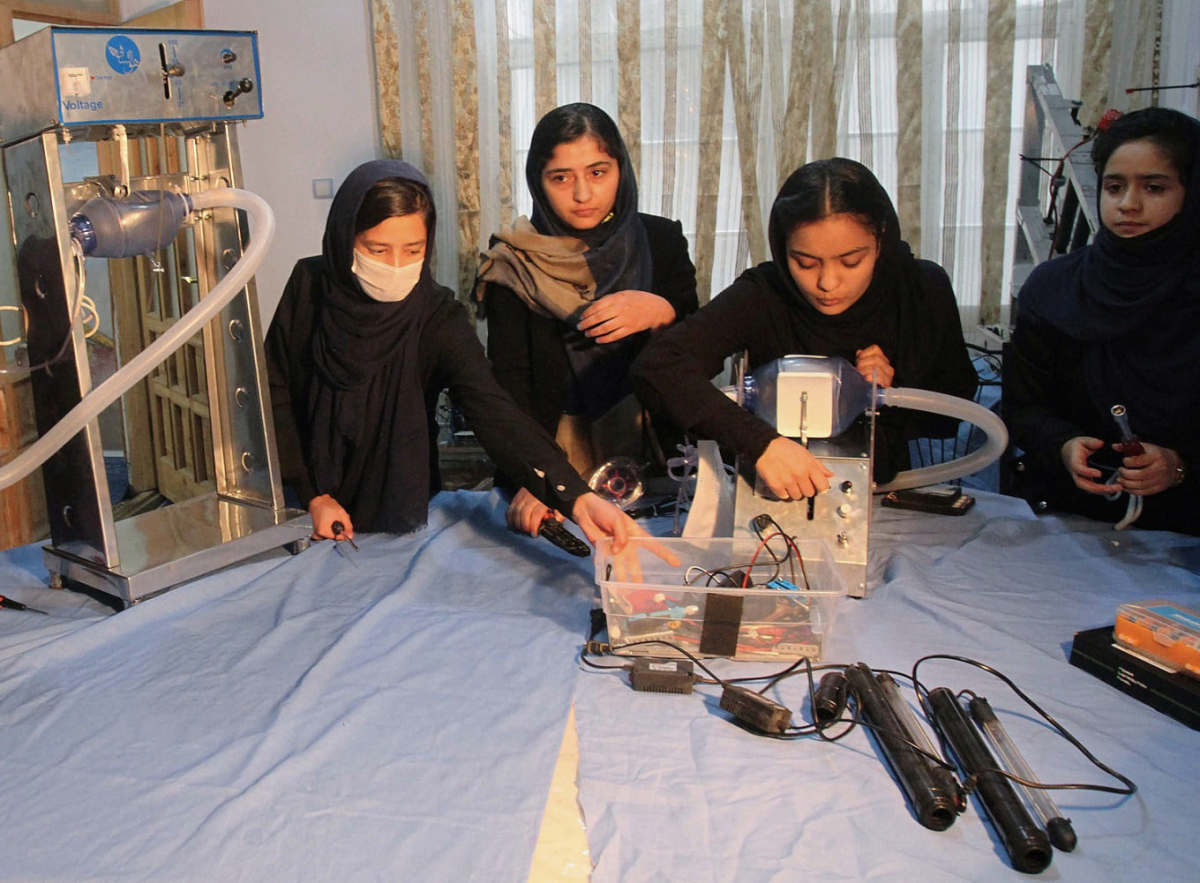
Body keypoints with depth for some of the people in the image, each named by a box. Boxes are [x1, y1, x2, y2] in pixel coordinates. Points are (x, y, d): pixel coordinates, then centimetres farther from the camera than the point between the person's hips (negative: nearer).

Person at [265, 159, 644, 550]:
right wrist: (312, 496, -9)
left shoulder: (437, 319, -16)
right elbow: (275, 391, -2)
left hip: (400, 514, -1)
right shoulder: (310, 284, -9)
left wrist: (577, 497, -45)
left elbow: (494, 413, -29)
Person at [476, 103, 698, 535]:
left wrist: (660, 313, -17)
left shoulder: (662, 240, 6)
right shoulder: (513, 262, 0)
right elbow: (510, 383, -8)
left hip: (644, 450, 1)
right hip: (553, 454, -1)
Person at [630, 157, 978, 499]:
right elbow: (656, 366, -31)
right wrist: (761, 442, -39)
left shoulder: (926, 290, -6)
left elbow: (957, 406, 9)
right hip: (777, 499, -2)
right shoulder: (763, 297, -16)